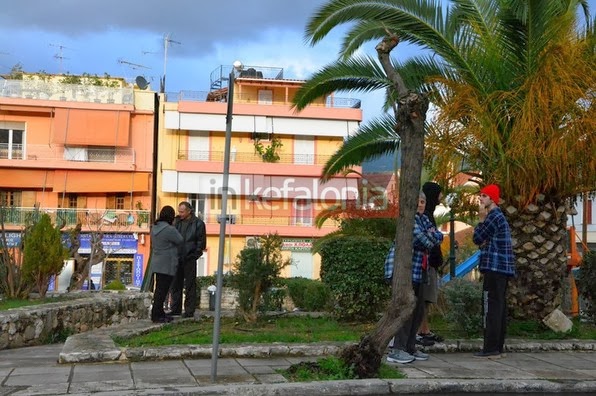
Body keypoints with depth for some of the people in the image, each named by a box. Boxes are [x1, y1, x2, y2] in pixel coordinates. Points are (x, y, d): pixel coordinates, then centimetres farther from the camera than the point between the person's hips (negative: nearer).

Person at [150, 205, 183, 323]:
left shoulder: (154, 228, 7)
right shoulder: (170, 230, -20)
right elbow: (180, 241, -8)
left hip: (157, 263, 9)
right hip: (167, 264, -9)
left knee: (160, 289, 15)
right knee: (162, 290, -4)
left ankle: (159, 313, 23)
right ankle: (156, 315, -1)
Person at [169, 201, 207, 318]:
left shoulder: (198, 223, -5)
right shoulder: (177, 221, 10)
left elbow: (201, 242, -4)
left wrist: (194, 254, -11)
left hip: (189, 259, -5)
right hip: (177, 258, 6)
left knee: (190, 286, 0)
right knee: (175, 284, 10)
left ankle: (189, 311, 5)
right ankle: (176, 309, 19)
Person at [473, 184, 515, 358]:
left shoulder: (493, 216, -11)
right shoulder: (499, 216, 21)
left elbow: (477, 239, -7)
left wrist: (481, 219, 2)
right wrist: (484, 243, 0)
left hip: (495, 267, -10)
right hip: (502, 267, 10)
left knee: (491, 308, -10)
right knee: (499, 307, 9)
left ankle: (491, 348, -11)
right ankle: (498, 347, 11)